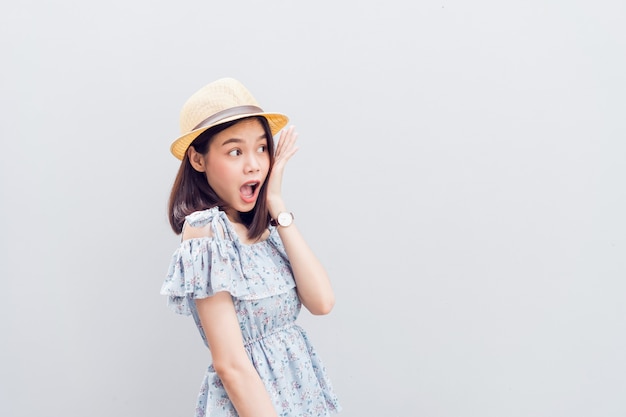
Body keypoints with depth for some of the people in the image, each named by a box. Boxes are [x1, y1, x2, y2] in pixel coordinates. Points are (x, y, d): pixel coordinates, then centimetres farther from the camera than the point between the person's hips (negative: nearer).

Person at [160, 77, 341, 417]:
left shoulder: (263, 226, 2)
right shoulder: (205, 229, -19)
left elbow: (322, 301, -10)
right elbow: (230, 365, -22)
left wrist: (277, 207, -11)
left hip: (302, 388, 7)